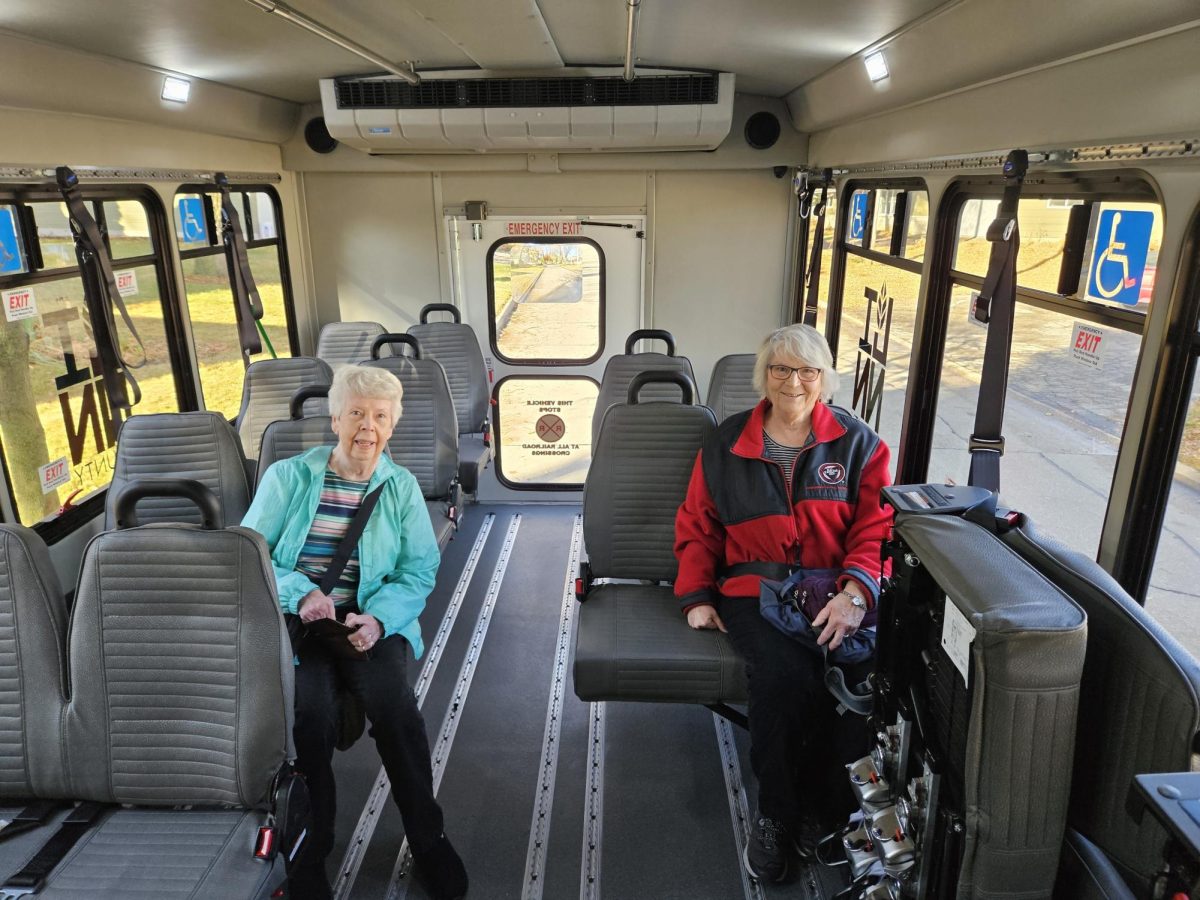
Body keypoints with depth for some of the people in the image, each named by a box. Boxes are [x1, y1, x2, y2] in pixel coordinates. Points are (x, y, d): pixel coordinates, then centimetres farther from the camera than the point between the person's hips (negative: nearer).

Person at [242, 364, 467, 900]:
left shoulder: (402, 488, 8)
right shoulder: (287, 477, 5)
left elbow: (418, 571, 0)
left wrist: (378, 619, -19)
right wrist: (299, 594, -18)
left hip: (372, 622, 1)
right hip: (294, 624, 0)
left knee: (393, 703, -27)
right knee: (313, 710, -29)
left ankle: (428, 840, -6)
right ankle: (311, 847, -5)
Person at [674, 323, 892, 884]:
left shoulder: (857, 443, 10)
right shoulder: (725, 445, 11)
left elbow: (877, 529, 3)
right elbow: (696, 528, 16)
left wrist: (856, 592, -15)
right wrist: (696, 597, 3)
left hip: (835, 592, 1)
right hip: (753, 591, 0)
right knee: (786, 674, -30)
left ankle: (823, 803, -2)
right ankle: (775, 811, -4)